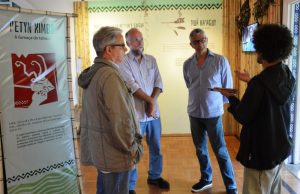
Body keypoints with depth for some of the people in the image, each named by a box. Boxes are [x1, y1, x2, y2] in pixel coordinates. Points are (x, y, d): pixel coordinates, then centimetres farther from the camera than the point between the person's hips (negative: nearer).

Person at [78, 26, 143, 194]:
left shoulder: (92, 73, 8)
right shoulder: (110, 75, -21)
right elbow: (120, 120, -24)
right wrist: (132, 148, -11)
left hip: (99, 149, 9)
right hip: (114, 153, -9)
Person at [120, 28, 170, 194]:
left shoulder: (151, 60, 8)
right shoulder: (123, 62, -9)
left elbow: (158, 83, 3)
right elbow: (133, 87, -16)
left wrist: (152, 102, -12)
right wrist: (150, 100, -10)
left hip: (154, 113, 5)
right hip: (135, 114, -5)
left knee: (156, 148, 18)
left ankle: (155, 176, 39)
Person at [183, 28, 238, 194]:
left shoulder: (220, 61, -8)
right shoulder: (187, 64, 2)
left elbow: (228, 87, 0)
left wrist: (216, 102, 8)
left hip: (213, 113, -3)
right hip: (194, 113, 4)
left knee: (220, 151, 0)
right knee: (200, 149, 15)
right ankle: (206, 179, 34)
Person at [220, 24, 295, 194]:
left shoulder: (260, 83, -27)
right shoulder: (288, 77, -1)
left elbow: (242, 117, -19)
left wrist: (231, 97, -2)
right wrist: (252, 82, 18)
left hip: (262, 153, -8)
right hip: (280, 148, 8)